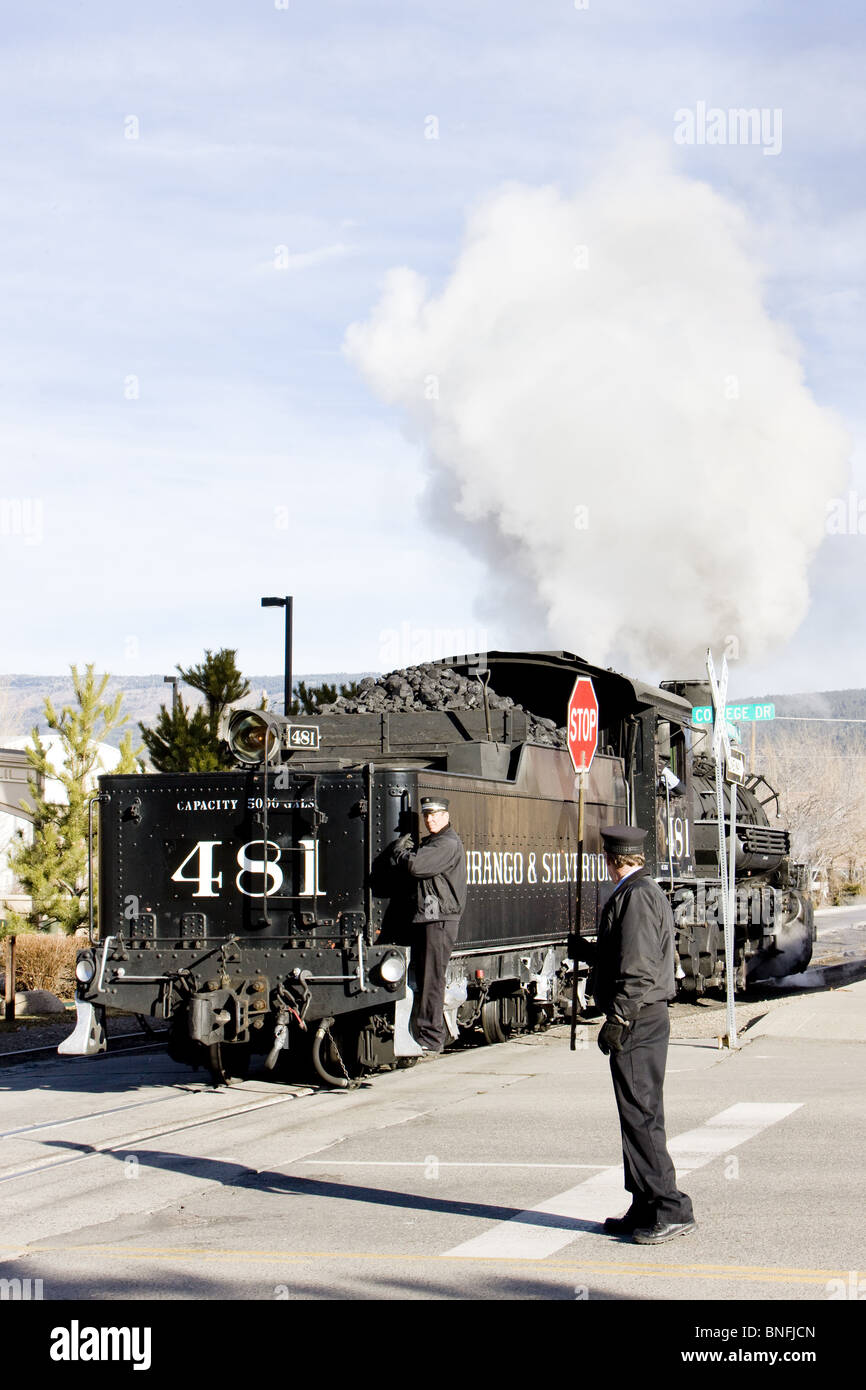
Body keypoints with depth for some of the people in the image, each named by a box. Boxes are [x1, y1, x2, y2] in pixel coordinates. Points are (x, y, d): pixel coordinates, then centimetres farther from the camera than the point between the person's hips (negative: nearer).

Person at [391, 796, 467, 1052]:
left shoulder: (449, 844, -11)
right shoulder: (429, 842, 22)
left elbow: (416, 866, -21)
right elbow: (412, 867, 19)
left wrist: (400, 851, -2)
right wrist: (406, 850, 1)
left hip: (440, 920, -10)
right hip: (423, 919, 10)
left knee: (431, 980, -8)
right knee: (422, 979, 11)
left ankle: (430, 1038, -6)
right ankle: (420, 1033, 16)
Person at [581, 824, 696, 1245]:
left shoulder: (635, 896, -15)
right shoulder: (647, 891, 17)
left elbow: (638, 967, -22)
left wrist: (617, 1019, -23)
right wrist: (589, 952, 40)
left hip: (637, 1021, -11)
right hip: (647, 1020, 11)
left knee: (640, 1116, -8)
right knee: (639, 1115, 13)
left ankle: (671, 1210, -6)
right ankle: (646, 1210, 19)